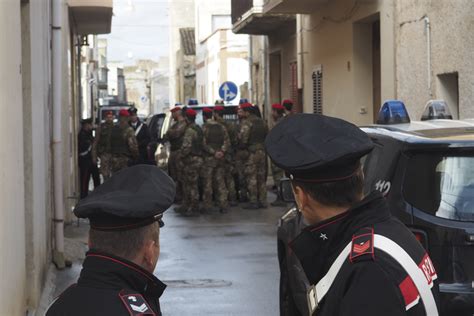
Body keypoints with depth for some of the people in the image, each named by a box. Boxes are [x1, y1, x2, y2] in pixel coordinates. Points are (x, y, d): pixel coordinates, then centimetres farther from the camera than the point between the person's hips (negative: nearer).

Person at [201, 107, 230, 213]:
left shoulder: (204, 127, -8)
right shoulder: (221, 127, 8)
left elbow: (203, 144, -15)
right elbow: (227, 142, 2)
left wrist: (214, 152, -12)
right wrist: (222, 151, -7)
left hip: (208, 158, -5)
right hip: (221, 158, 5)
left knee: (207, 182, 2)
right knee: (220, 182, 8)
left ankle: (207, 205, 4)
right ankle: (223, 205, 5)